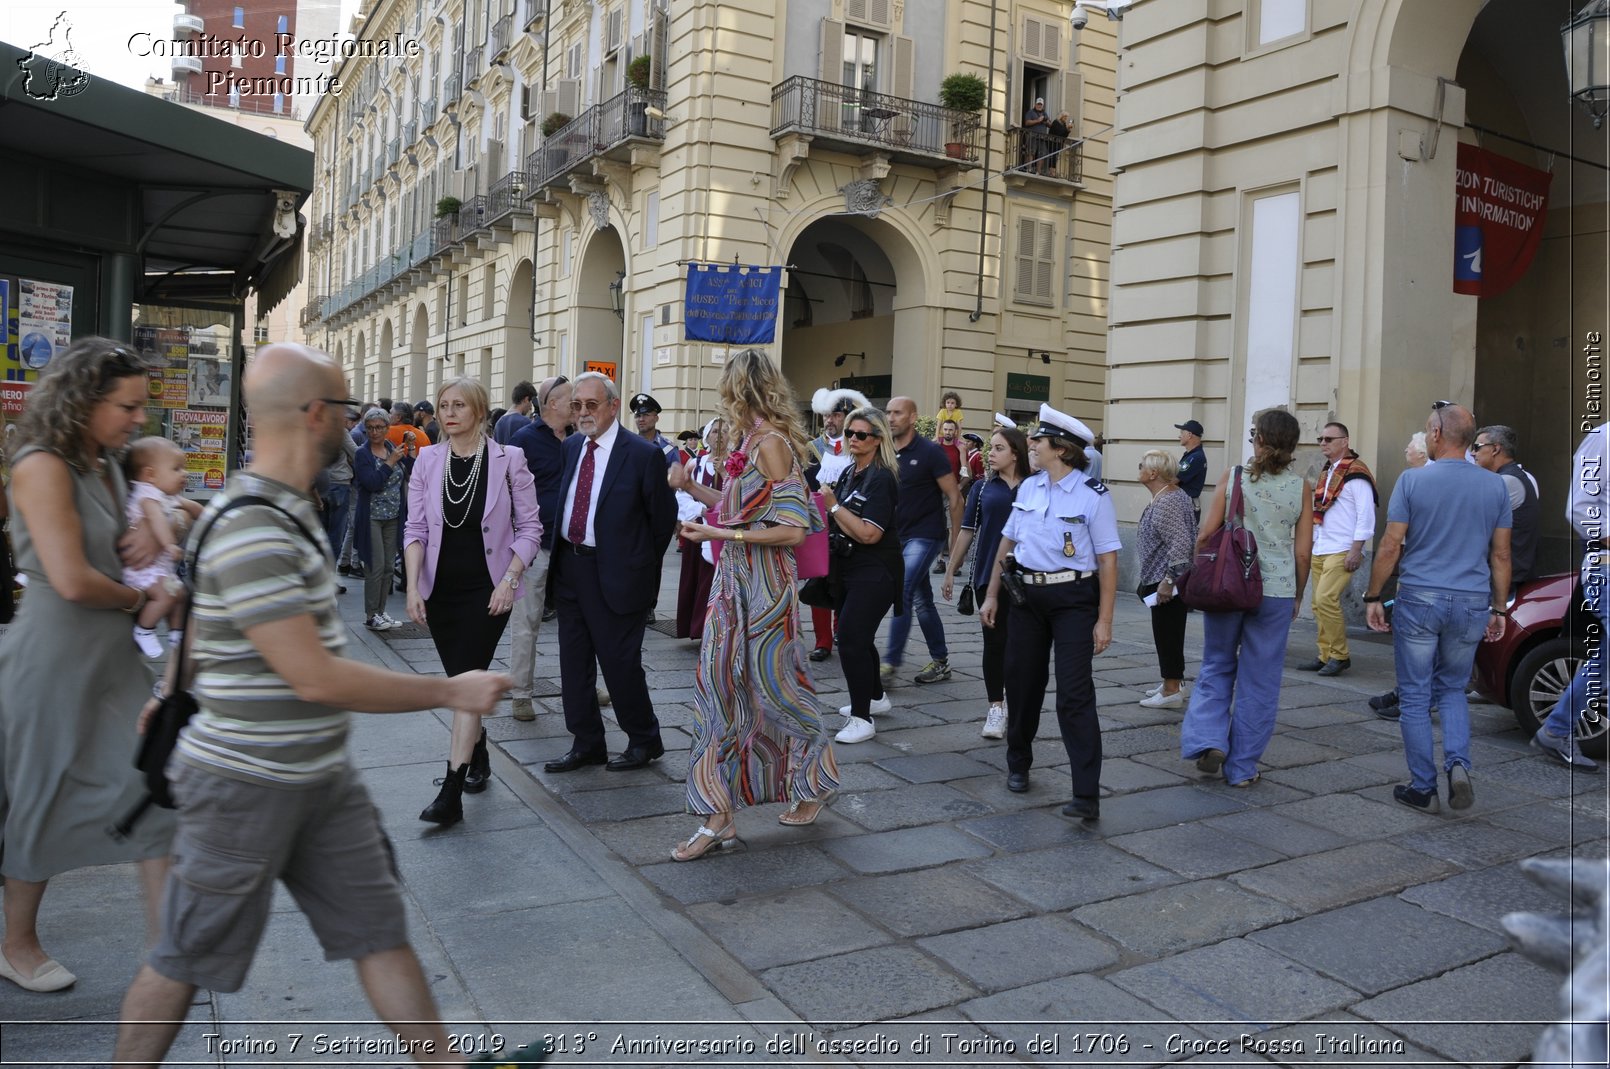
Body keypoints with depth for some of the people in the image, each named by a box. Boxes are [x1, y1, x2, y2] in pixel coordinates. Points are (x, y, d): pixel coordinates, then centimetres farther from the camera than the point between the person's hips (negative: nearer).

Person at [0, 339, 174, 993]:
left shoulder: (105, 468, 9)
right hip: (55, 657, -8)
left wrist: (157, 534, -2)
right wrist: (138, 598, -6)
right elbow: (72, 579, -24)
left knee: (153, 781, 4)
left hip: (113, 656, 8)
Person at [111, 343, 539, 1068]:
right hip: (247, 783, -9)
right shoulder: (252, 529, -25)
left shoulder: (286, 508, 7)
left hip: (320, 777, 9)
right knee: (188, 959, 11)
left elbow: (202, 621, 20)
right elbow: (315, 677, -27)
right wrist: (451, 692, -20)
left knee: (379, 930, 11)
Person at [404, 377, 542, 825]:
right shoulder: (428, 460, 3)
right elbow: (415, 529, 2)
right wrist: (413, 587, -7)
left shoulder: (508, 460, -6)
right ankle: (478, 755, 36)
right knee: (462, 679, 13)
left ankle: (452, 792, -9)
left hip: (488, 590, -3)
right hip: (441, 590, 4)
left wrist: (509, 581, -12)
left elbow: (530, 528, -3)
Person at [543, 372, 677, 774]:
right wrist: (562, 554, 9)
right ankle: (587, 744, 25)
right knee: (574, 663, 11)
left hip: (615, 575, -6)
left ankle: (645, 741, 21)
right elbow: (561, 502, 16)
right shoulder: (570, 447, 8)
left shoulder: (643, 455, -11)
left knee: (619, 661, 1)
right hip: (569, 568, 7)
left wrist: (640, 565, 4)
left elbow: (663, 519, -4)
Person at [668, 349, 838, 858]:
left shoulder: (772, 443, -16)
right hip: (735, 583, 9)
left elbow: (792, 530, -20)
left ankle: (813, 784, 31)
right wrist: (694, 488, 15)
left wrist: (718, 533, -19)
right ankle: (719, 815, 13)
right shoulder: (751, 441, 10)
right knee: (719, 686, 6)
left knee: (774, 686, 6)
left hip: (764, 586, -9)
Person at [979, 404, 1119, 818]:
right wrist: (991, 595, 12)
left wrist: (1104, 620, -13)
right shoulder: (1029, 486, 8)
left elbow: (1107, 559, -10)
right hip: (1027, 596, 5)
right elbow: (1008, 541, 14)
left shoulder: (1093, 495, -9)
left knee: (1074, 693, -9)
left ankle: (1087, 795, -7)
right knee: (1022, 683, 13)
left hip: (1072, 599, -5)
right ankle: (1018, 765, 34)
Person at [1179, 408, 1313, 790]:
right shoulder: (1301, 488, -1)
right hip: (1277, 590, 1)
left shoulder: (1233, 479, -3)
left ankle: (1208, 739, 0)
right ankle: (1242, 767, 16)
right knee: (1259, 679, 9)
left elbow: (1205, 534, -4)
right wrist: (1297, 596, 13)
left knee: (1217, 666, 18)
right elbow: (1303, 552, 0)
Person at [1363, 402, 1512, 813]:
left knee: (1415, 698, 6)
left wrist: (1373, 597, 1)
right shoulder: (1495, 486, 4)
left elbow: (1391, 546, -8)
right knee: (1452, 690, 20)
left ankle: (1423, 789, 11)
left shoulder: (1413, 480, -7)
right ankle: (1458, 763, -1)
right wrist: (1499, 609, 15)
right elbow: (1501, 555, 7)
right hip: (1472, 605, 4)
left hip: (1419, 601, -3)